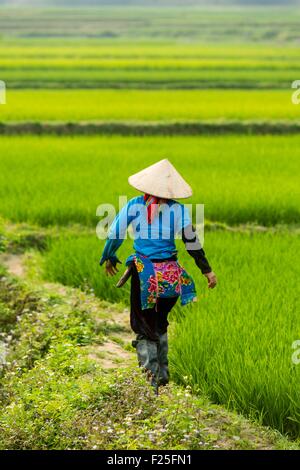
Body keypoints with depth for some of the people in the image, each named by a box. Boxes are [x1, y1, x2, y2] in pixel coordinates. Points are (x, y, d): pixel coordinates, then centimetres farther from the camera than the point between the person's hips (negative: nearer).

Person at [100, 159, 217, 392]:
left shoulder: (134, 205, -3)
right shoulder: (179, 209, -5)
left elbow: (115, 233, 1)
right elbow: (192, 241, -4)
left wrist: (109, 258, 19)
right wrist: (207, 270, 4)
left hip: (143, 272, -1)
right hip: (170, 274, 1)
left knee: (144, 326, 7)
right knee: (160, 322, 21)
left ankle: (150, 377, -3)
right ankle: (163, 372, 29)